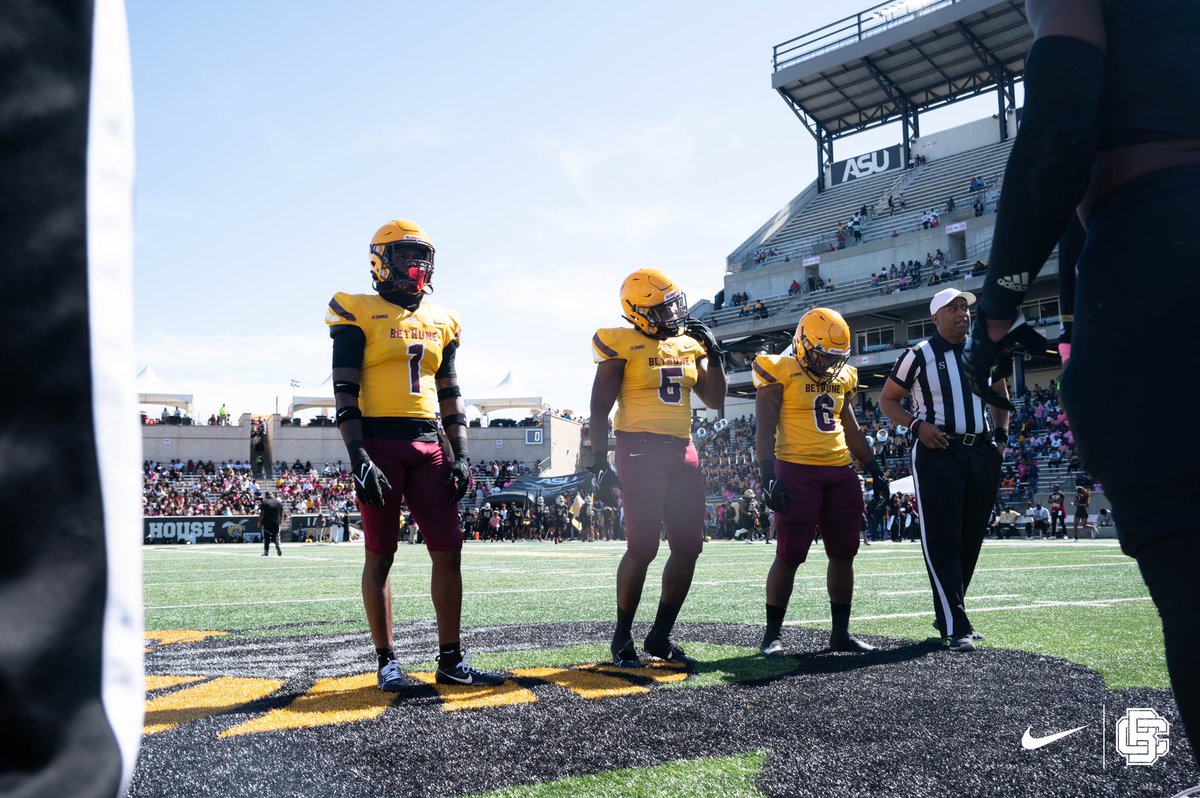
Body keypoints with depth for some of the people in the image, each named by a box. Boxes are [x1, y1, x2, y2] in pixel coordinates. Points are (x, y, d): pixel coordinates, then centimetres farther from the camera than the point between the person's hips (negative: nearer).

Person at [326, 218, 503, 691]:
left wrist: (461, 455, 9)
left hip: (428, 444, 5)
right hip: (379, 442, -5)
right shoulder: (360, 314, 0)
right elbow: (345, 392, -5)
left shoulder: (441, 321, 16)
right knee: (380, 554, 1)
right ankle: (387, 661, 11)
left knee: (448, 549, 1)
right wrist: (358, 457, -14)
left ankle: (451, 660, 9)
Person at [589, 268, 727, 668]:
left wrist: (713, 352, 5)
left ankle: (660, 636, 18)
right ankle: (622, 638, 8)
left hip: (682, 450, 7)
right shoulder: (623, 344, -4)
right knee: (642, 547, -9)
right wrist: (600, 463, -13)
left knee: (688, 546, 5)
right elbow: (599, 409, -6)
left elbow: (715, 401, 16)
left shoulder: (689, 343, 13)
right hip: (640, 450, -7)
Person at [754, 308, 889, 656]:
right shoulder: (781, 372, -4)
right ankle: (772, 634, 6)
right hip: (797, 471, -6)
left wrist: (874, 470, 20)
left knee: (843, 553, 7)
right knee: (789, 556, -5)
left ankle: (841, 632, 18)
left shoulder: (842, 378, 15)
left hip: (840, 472, 7)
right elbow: (765, 430, -8)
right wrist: (768, 477, -17)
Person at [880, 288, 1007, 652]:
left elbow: (1000, 393, 26)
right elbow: (887, 400, 3)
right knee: (942, 541, -8)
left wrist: (1000, 435, 12)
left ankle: (949, 614, 24)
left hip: (981, 452, 6)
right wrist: (918, 425, -13)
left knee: (971, 539, 10)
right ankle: (956, 627, -7)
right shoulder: (919, 355, -3)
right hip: (938, 453, -6)